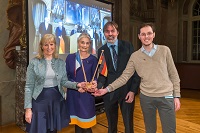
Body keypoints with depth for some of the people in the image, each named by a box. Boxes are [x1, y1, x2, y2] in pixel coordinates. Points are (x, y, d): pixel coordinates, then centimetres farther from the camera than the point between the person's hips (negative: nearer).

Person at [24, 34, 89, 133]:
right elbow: (29, 86, -5)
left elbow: (64, 81, 5)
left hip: (57, 100, 3)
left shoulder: (61, 63, 4)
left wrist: (76, 85, -15)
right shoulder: (34, 62, -6)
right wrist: (28, 108, -9)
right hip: (40, 101, -3)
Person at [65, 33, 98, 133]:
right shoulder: (70, 57, 3)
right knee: (76, 124, 11)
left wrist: (94, 83, -21)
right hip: (73, 94, 2)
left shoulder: (93, 59, -1)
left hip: (87, 95, -2)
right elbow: (66, 76, 2)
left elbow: (95, 78, 1)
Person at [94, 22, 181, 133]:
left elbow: (173, 74, 3)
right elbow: (124, 77, -3)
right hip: (146, 97, 1)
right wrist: (107, 89, -13)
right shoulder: (135, 56, 0)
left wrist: (176, 96, 0)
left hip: (166, 97, 0)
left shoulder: (164, 50, 0)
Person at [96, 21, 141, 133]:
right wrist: (99, 86, -19)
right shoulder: (101, 50, 5)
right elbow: (101, 73, 1)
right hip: (109, 92, 2)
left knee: (129, 124, 8)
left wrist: (133, 90, -9)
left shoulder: (127, 46, -1)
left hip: (127, 91, -1)